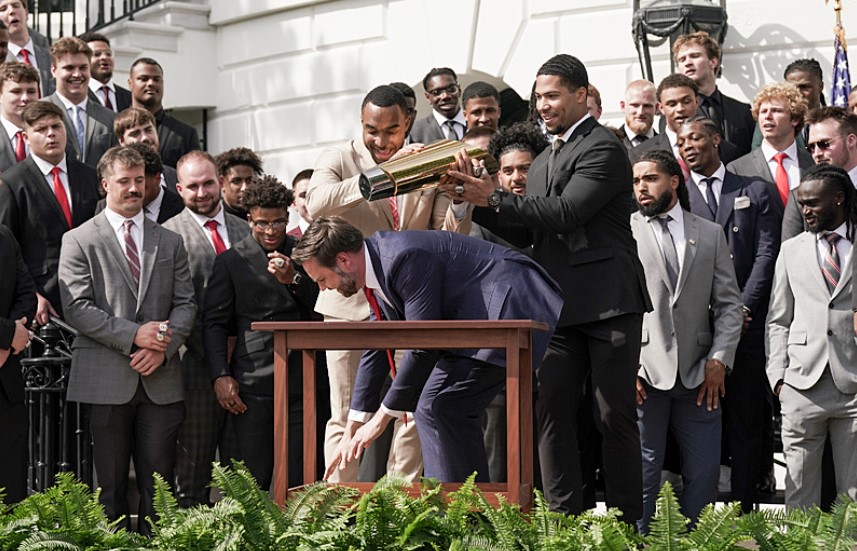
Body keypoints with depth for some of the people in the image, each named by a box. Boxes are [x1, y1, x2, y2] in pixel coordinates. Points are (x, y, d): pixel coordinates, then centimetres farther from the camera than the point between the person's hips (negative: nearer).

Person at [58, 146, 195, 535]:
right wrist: (133, 335, -14)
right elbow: (77, 309, -5)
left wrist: (163, 346, -8)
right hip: (106, 379, -2)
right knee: (111, 483, 3)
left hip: (160, 378, 3)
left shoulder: (170, 242, 15)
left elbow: (185, 304, 10)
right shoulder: (79, 241, 4)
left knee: (159, 481, 1)